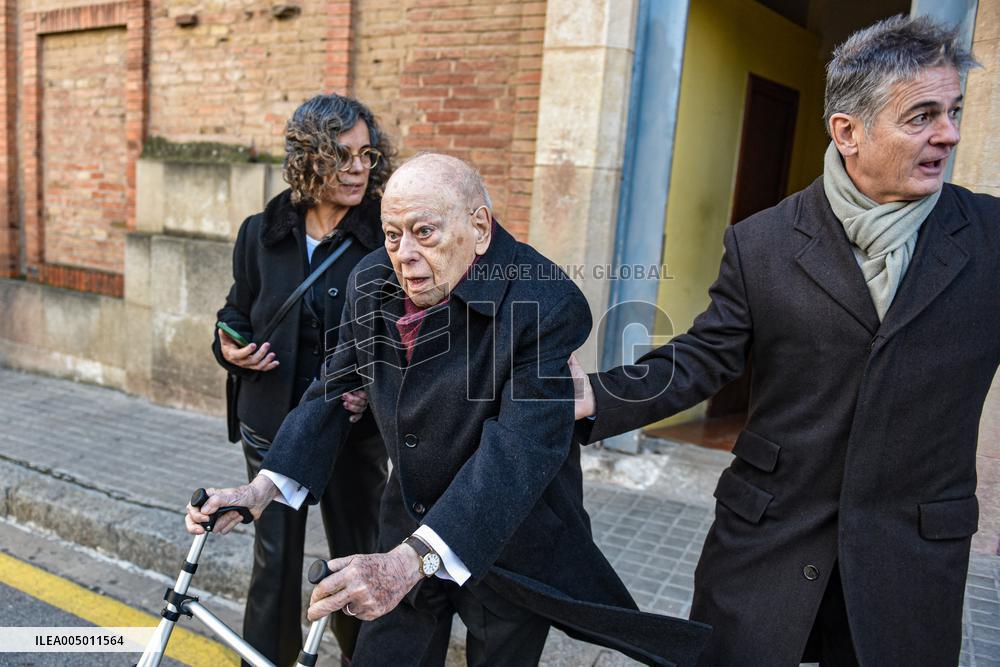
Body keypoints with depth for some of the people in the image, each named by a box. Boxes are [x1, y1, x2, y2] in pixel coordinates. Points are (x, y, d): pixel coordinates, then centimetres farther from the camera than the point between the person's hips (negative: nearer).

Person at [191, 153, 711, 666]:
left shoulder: (547, 305, -27)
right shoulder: (371, 281, -7)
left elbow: (520, 449, -35)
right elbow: (336, 389, 0)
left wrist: (410, 560, -43)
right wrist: (264, 488, -12)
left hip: (509, 545, -4)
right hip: (410, 524, 5)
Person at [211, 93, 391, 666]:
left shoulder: (386, 239, -9)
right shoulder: (262, 234, 1)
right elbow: (238, 314, 13)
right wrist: (230, 347, -8)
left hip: (355, 428, -2)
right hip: (273, 425, 2)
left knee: (357, 560, 13)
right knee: (274, 560, 12)